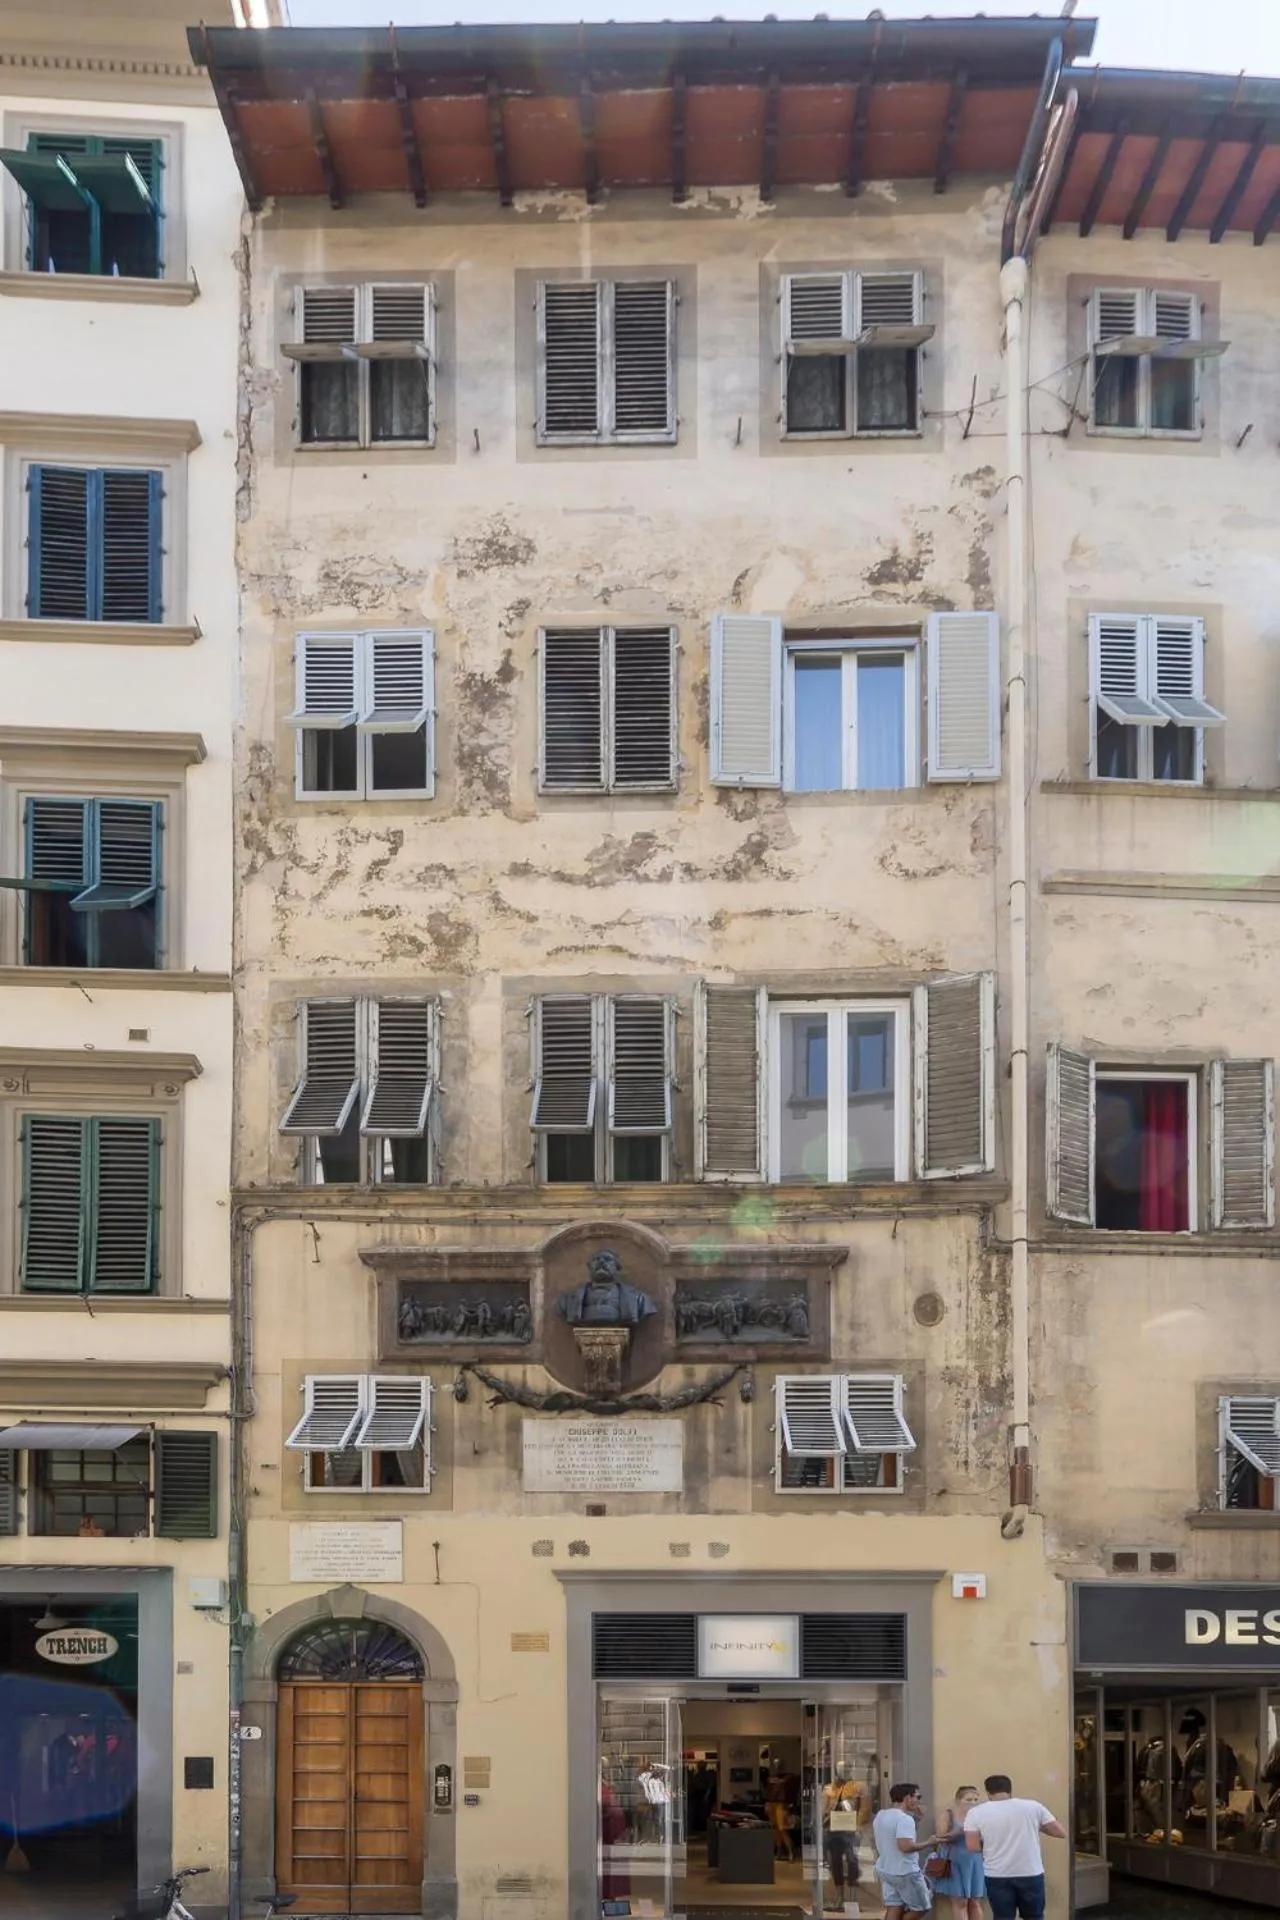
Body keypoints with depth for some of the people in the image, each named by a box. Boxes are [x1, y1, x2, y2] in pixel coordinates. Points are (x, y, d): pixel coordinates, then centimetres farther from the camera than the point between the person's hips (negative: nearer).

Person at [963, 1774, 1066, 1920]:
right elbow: (1061, 1833, 2)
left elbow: (973, 1847, -8)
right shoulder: (1033, 1806, 0)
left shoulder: (976, 1813, -2)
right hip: (1031, 1874, 1)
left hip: (997, 1876, -1)